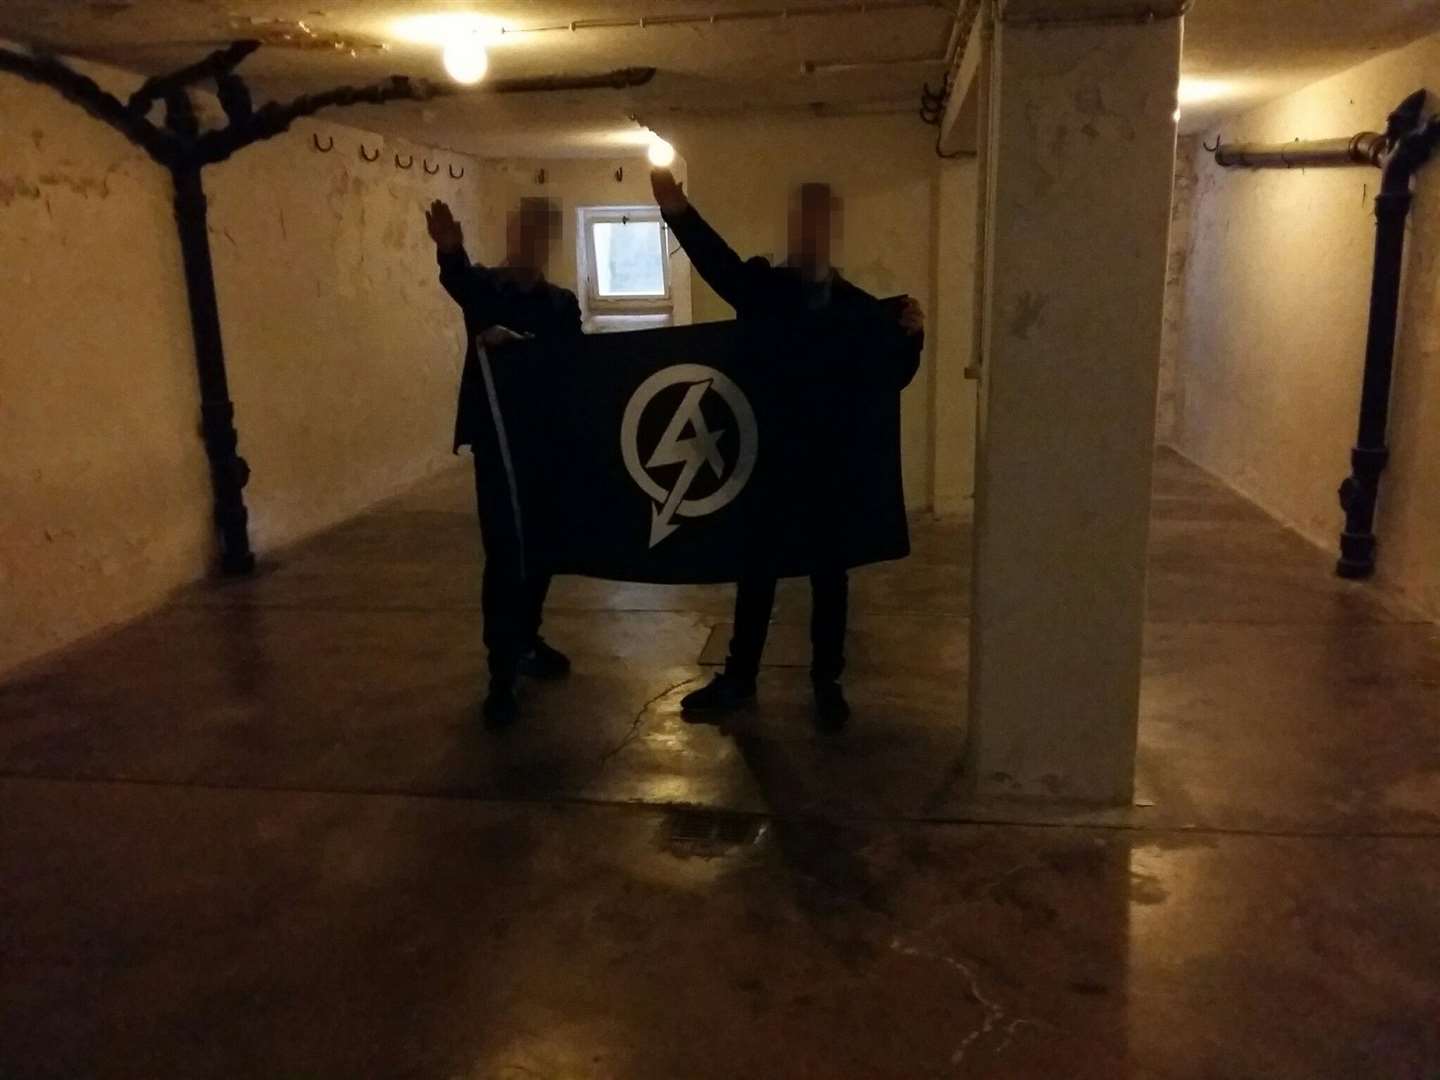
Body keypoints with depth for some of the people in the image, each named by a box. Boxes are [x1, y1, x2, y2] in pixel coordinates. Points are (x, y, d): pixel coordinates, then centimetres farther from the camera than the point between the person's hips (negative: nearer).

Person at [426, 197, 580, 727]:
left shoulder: (562, 303, 9)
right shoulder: (485, 285, 0)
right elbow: (459, 280, -26)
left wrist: (518, 341, -24)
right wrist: (449, 249, -50)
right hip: (497, 441, -4)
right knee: (504, 556, -6)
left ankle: (526, 641, 33)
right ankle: (501, 675, -1)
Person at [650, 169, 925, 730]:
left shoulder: (859, 308, 1)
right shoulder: (762, 289, -1)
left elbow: (890, 379, 0)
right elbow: (714, 258, -19)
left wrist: (911, 337, -19)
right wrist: (674, 203, -35)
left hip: (830, 466, 0)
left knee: (829, 577, 10)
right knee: (755, 572, 12)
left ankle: (827, 685, 24)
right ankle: (738, 677, 26)